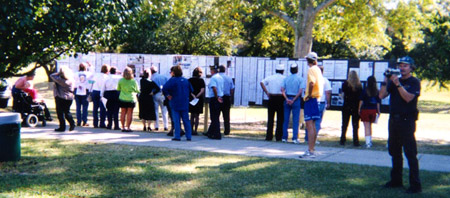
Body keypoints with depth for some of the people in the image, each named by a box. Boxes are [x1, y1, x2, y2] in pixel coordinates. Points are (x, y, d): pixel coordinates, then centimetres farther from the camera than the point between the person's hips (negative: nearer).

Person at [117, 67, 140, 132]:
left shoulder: (121, 80, -4)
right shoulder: (134, 81, -6)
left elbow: (118, 89, 8)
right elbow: (137, 91, 4)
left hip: (122, 99, 2)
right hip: (131, 99, -1)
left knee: (123, 113, 9)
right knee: (129, 113, 2)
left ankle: (123, 127, 10)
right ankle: (128, 127, -1)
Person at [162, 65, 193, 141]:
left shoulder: (172, 80, -9)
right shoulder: (185, 80, 7)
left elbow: (164, 89, -19)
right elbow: (191, 90, 14)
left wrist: (167, 95, -5)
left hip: (175, 104, -4)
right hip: (185, 104, 4)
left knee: (176, 121, 1)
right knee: (186, 120, 8)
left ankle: (177, 136, 1)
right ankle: (189, 136, 8)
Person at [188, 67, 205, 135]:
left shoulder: (190, 80, 2)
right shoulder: (201, 80, -6)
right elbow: (202, 90, -16)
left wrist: (193, 95, -16)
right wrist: (197, 96, -19)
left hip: (191, 99, 3)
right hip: (199, 99, -3)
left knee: (192, 116, 14)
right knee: (197, 116, 2)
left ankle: (191, 130, 14)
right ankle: (195, 130, -1)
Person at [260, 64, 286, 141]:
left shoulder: (270, 77, 7)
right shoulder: (284, 78, -1)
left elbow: (262, 82, -6)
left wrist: (267, 93, -6)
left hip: (271, 98, 2)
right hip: (280, 98, -2)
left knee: (270, 118, 7)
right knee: (280, 119, 5)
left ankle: (269, 136, 5)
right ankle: (278, 136, 4)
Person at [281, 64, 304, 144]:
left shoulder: (286, 78, 6)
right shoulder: (300, 79, -3)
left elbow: (282, 90, -4)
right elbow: (300, 91, -12)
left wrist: (287, 99, -9)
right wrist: (293, 100, -11)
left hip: (287, 99, 3)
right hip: (296, 100, -3)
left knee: (286, 119, 7)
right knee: (295, 120, 0)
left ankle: (284, 137, 7)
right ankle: (295, 138, -4)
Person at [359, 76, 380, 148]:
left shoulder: (365, 90, -9)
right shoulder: (377, 91, -1)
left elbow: (361, 100, -7)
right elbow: (378, 102, 3)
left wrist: (359, 109, 2)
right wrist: (378, 111, 11)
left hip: (365, 110, -4)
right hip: (373, 110, 4)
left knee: (367, 126, -3)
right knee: (370, 126, 20)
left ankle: (368, 142, -11)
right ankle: (370, 140, 29)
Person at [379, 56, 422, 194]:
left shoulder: (414, 82, -5)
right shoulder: (394, 81, 12)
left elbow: (408, 98, -20)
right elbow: (382, 95, 2)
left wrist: (397, 84, -23)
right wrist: (386, 81, -9)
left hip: (407, 121, -7)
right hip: (393, 120, 7)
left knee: (410, 154, -7)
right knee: (394, 152, 14)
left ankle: (415, 185, -4)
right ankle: (396, 181, 25)